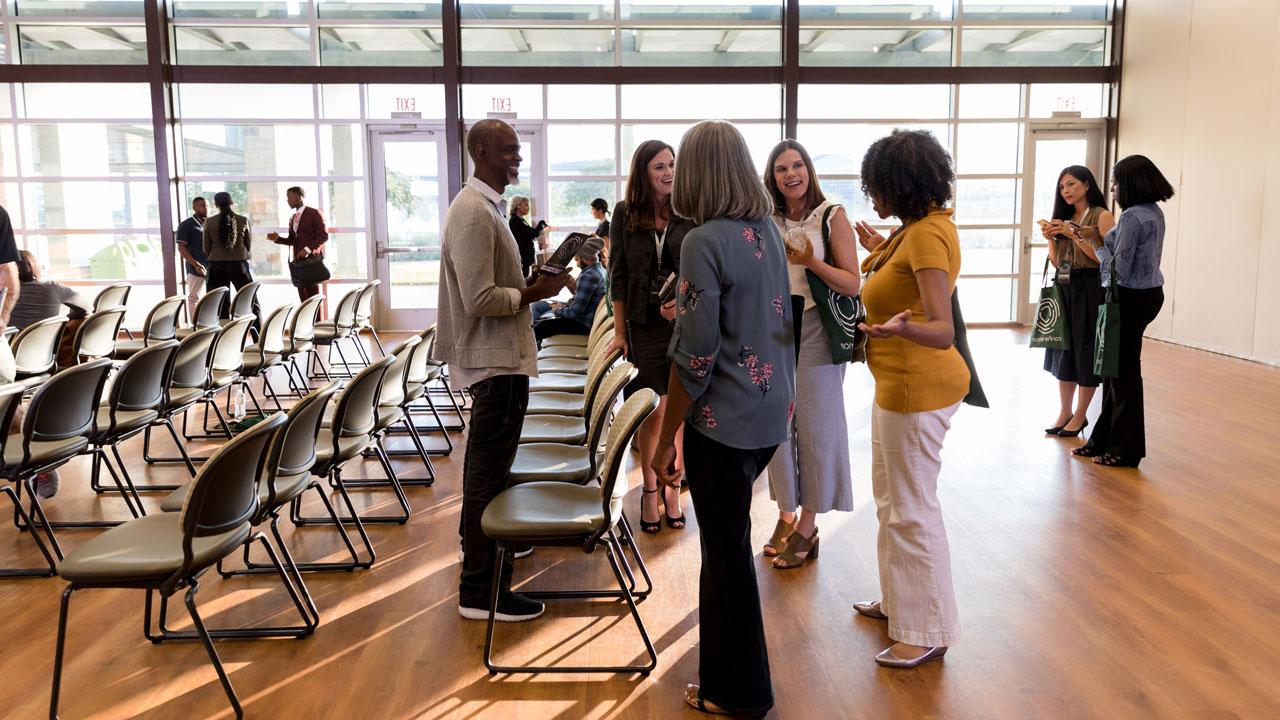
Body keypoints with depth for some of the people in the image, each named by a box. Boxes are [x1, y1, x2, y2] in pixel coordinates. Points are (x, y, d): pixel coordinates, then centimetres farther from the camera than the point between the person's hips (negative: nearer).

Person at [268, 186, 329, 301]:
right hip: (298, 259, 7)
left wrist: (308, 249, -20)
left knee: (312, 295, -7)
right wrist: (277, 239, 3)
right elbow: (292, 240, 21)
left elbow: (324, 236, -11)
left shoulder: (314, 213, -4)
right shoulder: (292, 218, 17)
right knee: (303, 297, 3)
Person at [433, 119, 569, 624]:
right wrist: (535, 293, -15)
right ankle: (481, 591, 2)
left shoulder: (487, 206, 13)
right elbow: (480, 299, -26)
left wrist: (531, 283, 6)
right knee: (489, 473, -6)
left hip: (498, 357, 11)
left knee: (486, 466, 25)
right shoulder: (473, 212, -19)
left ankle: (485, 545, 44)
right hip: (495, 360, -11)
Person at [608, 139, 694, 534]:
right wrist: (619, 332, 3)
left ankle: (672, 487, 20)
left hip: (685, 321, 0)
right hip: (643, 325, 0)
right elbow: (618, 276, 5)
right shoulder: (625, 214, 2)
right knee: (653, 412, 1)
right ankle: (649, 490, 18)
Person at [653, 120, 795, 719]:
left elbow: (694, 357, -19)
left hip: (725, 422, -8)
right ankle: (726, 670, 39)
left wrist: (665, 437, -11)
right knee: (726, 540, 22)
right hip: (772, 414, 8)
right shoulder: (768, 231, 6)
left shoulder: (705, 242, -18)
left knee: (728, 551, 7)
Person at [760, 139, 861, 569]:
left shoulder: (833, 218, -4)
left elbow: (853, 284, -9)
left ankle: (807, 526, 13)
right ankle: (786, 514, 22)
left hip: (815, 334, -4)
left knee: (816, 427, 1)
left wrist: (812, 262, -22)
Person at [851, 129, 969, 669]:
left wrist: (902, 328, -50)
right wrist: (881, 253, 31)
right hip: (900, 383, 11)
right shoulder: (919, 227, 8)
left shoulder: (928, 234, -22)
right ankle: (900, 600, 36)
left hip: (918, 387, -11)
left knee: (911, 507, -1)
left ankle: (928, 631, 12)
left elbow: (943, 330, -30)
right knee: (892, 497, 20)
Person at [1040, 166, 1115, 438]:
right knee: (1063, 350, 10)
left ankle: (1080, 415, 13)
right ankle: (1064, 411, 20)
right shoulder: (1065, 218, 12)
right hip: (1063, 289, 6)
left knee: (1086, 352, 1)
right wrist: (1051, 239, -2)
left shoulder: (1102, 216, -6)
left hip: (1089, 291, -6)